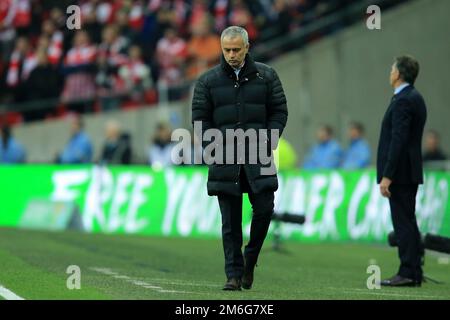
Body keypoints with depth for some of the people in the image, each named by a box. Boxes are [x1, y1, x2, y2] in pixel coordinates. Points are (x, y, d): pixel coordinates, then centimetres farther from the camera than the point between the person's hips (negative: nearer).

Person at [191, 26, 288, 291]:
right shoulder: (208, 80, 7)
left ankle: (250, 260, 14)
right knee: (230, 221, 0)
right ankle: (234, 274, 4)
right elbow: (200, 118, 8)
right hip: (224, 159, 0)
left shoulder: (266, 76, 7)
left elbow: (280, 111, 8)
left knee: (264, 209, -8)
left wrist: (268, 141, -5)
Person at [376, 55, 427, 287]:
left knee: (403, 222, -8)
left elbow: (398, 140, -22)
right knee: (407, 222, 13)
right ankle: (413, 272, 15)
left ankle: (408, 273, -8)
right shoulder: (415, 98, 15)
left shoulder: (403, 101, -16)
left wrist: (387, 176, -22)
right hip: (410, 172, 10)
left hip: (400, 172, -10)